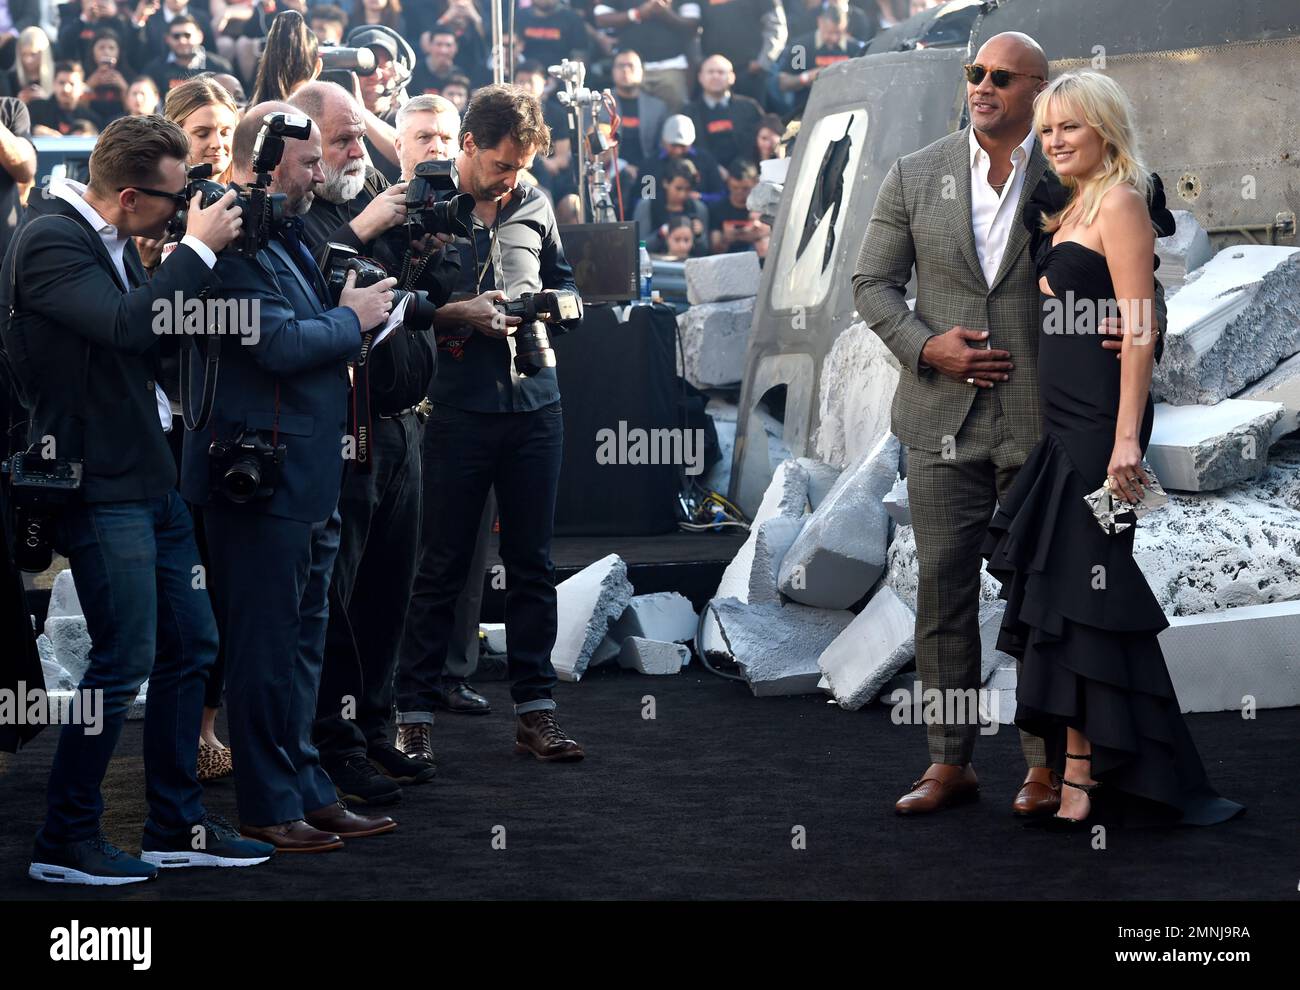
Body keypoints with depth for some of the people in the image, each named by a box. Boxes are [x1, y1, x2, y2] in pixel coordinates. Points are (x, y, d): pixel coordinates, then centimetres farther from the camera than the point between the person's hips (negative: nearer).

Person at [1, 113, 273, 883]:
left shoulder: (114, 242, 11)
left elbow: (163, 329, 18)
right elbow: (131, 325, -31)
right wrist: (198, 248, -22)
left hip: (151, 478, 10)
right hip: (101, 487, -10)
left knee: (191, 646, 12)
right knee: (125, 662, -7)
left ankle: (178, 827, 21)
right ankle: (66, 842, 5)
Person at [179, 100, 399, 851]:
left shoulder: (285, 241, 15)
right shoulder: (237, 245, -17)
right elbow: (280, 343, -25)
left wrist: (352, 313, 3)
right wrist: (352, 318, -11)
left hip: (308, 480, 10)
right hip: (263, 478, -10)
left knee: (301, 646, 16)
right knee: (266, 649, -2)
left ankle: (308, 791, 25)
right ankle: (270, 809, 6)